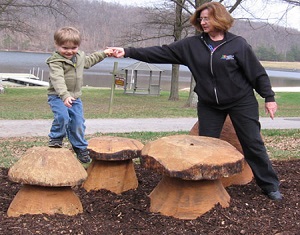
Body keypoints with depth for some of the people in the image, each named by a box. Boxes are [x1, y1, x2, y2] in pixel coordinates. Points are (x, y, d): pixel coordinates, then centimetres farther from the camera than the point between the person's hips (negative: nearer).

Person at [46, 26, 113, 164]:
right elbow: (57, 80, -32)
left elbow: (89, 61, 31)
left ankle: (80, 147, 23)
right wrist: (65, 95, -46)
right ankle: (56, 139, -1)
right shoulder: (55, 61, -19)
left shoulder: (80, 56, 7)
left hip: (75, 97, 6)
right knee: (62, 117, -28)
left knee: (78, 123, 5)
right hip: (58, 97, -6)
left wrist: (103, 53, 31)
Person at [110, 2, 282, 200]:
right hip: (209, 105, 3)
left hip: (242, 102, -3)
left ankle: (270, 185, 18)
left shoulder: (238, 43, -11)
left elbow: (257, 72, -6)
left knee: (252, 143, 3)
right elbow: (162, 52, -8)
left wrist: (269, 97, -6)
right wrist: (128, 52, -15)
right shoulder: (192, 45, -4)